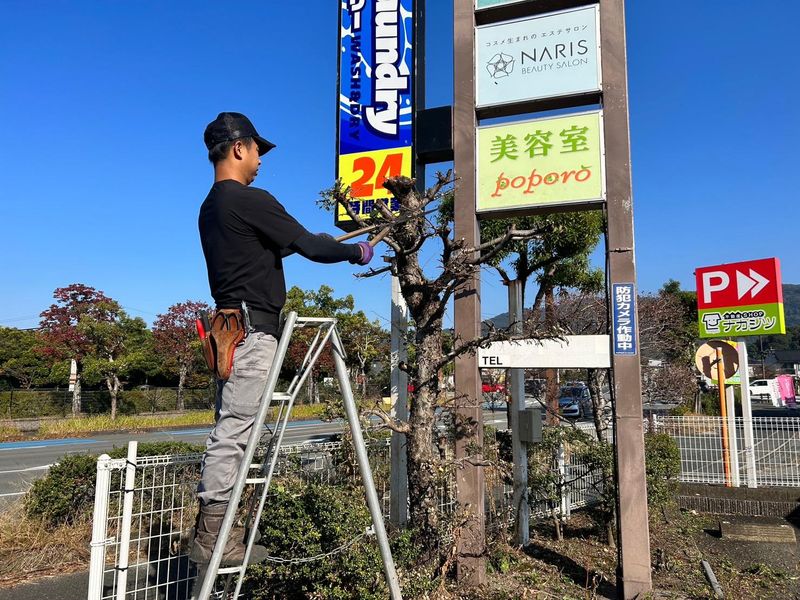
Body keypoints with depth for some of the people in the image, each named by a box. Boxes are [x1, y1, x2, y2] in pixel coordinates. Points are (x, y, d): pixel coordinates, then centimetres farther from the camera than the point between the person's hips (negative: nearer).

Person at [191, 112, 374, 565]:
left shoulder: (211, 208, 19)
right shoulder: (250, 200, -11)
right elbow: (308, 244, -10)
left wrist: (303, 240, 31)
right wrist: (356, 252, 5)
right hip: (252, 329, -10)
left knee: (230, 431, 10)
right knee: (234, 431, -7)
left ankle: (216, 533, 16)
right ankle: (214, 536, -1)